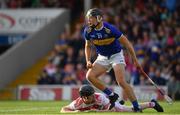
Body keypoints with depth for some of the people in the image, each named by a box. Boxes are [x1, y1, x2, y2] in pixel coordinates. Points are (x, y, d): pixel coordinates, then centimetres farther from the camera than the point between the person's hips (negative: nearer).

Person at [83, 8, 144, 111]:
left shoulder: (110, 29, -26)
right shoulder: (88, 31, -10)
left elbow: (127, 43, -18)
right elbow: (88, 46, 11)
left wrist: (135, 60, -16)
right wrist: (88, 61, -5)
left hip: (116, 55, -5)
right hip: (102, 57, 6)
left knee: (121, 81, -21)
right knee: (90, 76, -16)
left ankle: (137, 107, -15)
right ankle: (112, 95, -4)